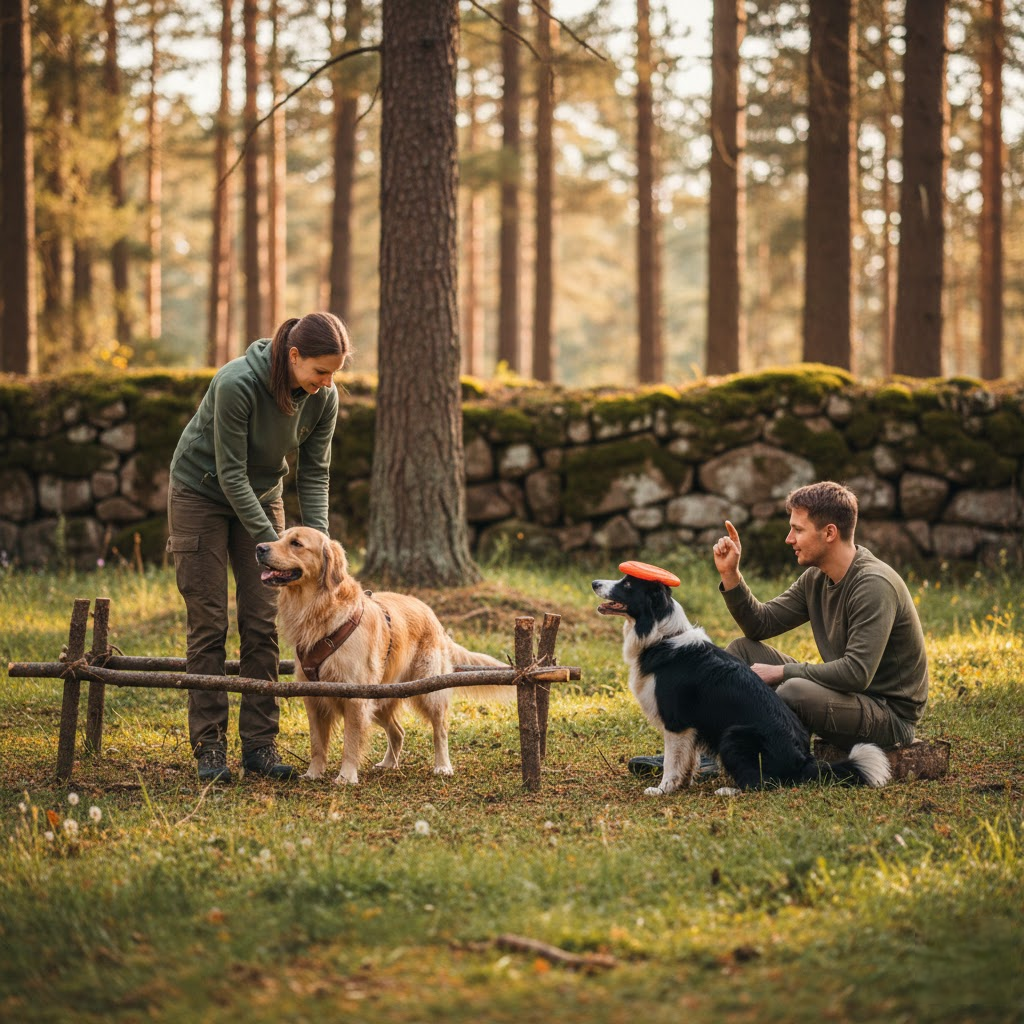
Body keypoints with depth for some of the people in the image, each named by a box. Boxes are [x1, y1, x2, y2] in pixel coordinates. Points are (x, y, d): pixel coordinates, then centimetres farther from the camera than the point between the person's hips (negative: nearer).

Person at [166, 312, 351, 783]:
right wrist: (271, 542, -28)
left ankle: (259, 743, 2)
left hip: (261, 495, 5)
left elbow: (314, 473, -6)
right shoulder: (237, 383, -32)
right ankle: (209, 747, -3)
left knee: (262, 622, -2)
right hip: (201, 492, -5)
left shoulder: (324, 398, -15)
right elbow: (230, 473, -27)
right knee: (208, 623, -6)